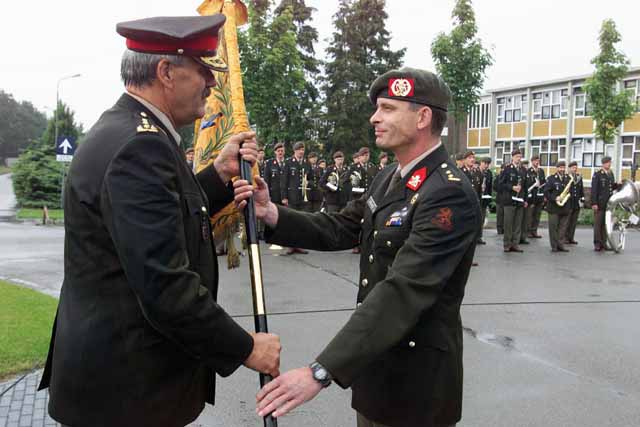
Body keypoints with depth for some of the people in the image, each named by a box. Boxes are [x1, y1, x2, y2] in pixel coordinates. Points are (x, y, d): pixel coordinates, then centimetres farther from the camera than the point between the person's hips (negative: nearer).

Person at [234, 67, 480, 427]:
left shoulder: (450, 195, -24)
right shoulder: (389, 178, 5)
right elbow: (340, 229, 5)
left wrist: (322, 371, -36)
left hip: (417, 374, -8)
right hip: (375, 360, 8)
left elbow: (402, 291, -32)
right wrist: (272, 214, -10)